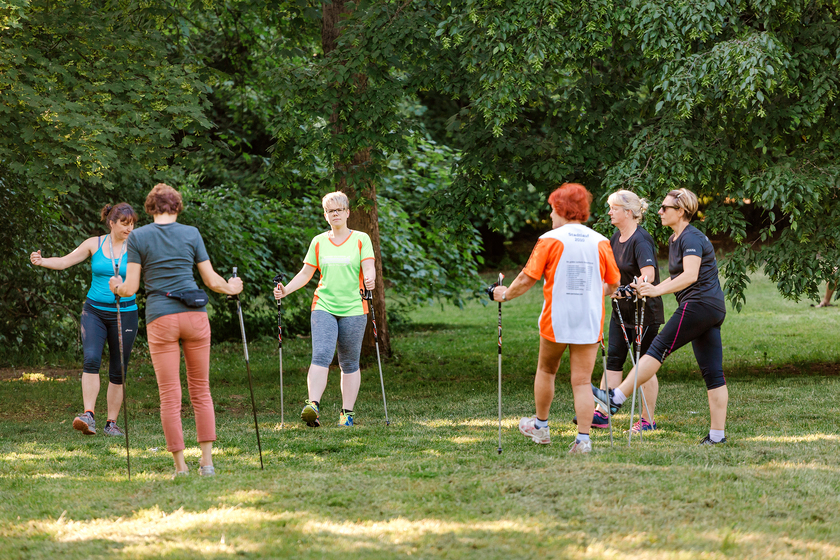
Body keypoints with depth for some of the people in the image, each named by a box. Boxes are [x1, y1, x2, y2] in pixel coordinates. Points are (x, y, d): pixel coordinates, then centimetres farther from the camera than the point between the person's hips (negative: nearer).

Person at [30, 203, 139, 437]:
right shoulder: (94, 244, 2)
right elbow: (64, 262, -1)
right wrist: (41, 261, -19)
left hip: (124, 314, 0)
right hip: (94, 311, 0)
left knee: (118, 372, 3)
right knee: (91, 359, -21)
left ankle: (112, 423, 13)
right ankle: (89, 417, -26)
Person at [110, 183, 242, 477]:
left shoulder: (138, 237, 2)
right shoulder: (191, 234, 6)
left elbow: (131, 288, 0)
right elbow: (212, 280, 7)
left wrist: (117, 288, 22)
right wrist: (231, 288, 28)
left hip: (160, 320, -1)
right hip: (194, 314, 1)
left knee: (170, 395, 2)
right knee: (200, 390, 10)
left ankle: (180, 466, 0)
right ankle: (207, 461, 7)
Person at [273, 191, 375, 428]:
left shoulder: (361, 239, 5)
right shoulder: (318, 242, 12)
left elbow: (368, 268, -5)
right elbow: (306, 273, 14)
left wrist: (370, 279, -28)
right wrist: (285, 290, -1)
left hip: (353, 309, -1)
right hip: (323, 307, 1)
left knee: (349, 363, 4)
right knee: (321, 355, -18)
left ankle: (347, 413, 10)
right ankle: (313, 406, -30)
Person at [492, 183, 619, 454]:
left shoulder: (550, 240, -7)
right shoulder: (600, 242, 2)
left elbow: (528, 278, -7)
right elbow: (613, 283, 9)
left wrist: (506, 294, 10)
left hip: (556, 321, -2)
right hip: (590, 321, 2)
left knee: (546, 370, 21)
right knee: (582, 381, 3)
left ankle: (540, 426, 34)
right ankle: (583, 439, -5)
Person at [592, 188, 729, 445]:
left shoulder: (692, 238, -11)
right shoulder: (675, 239, 20)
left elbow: (690, 276, -25)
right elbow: (677, 278, 29)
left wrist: (657, 291, -32)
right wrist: (653, 288, 17)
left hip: (699, 303, -10)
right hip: (713, 309, 10)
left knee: (659, 347, -9)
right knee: (712, 372, 4)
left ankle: (616, 398, -10)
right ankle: (717, 433, 1)